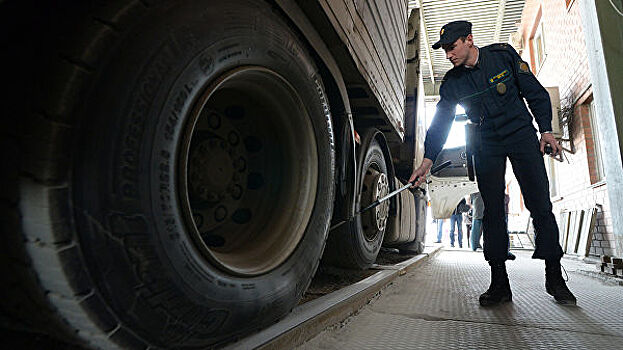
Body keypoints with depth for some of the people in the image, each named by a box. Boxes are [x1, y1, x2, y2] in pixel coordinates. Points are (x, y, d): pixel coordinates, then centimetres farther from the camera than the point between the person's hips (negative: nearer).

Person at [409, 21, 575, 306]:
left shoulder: (503, 55, -4)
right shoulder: (452, 82, -1)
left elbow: (535, 92, 2)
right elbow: (440, 123, -4)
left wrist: (546, 129, -5)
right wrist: (427, 160, -16)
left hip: (521, 134, -1)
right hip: (485, 145, 1)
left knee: (540, 204, -6)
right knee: (492, 211, -4)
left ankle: (554, 276, 8)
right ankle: (499, 282, 2)